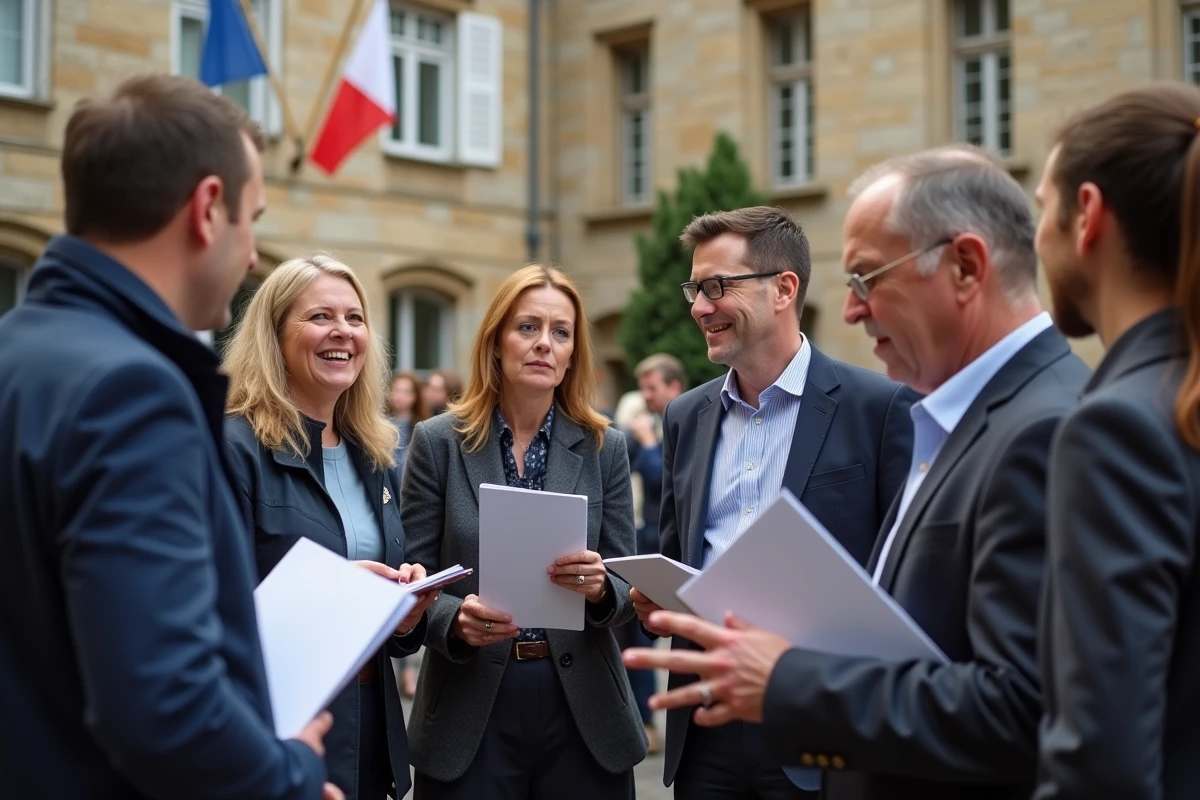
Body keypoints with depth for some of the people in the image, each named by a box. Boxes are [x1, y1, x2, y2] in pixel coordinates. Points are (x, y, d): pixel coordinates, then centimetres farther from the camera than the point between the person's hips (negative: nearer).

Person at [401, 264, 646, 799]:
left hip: (583, 710, 2)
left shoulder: (605, 448, 3)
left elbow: (627, 589, 4)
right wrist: (455, 618, -20)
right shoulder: (438, 442, -1)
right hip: (470, 712, -1)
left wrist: (599, 588, -18)